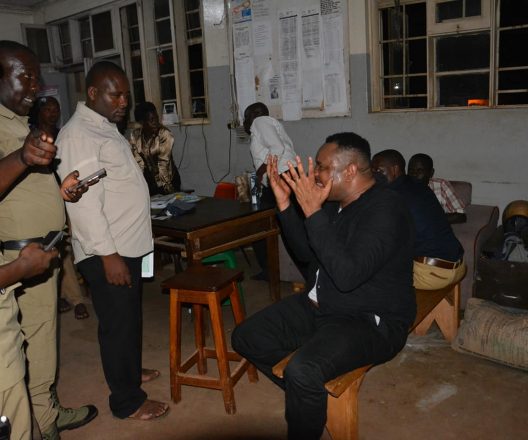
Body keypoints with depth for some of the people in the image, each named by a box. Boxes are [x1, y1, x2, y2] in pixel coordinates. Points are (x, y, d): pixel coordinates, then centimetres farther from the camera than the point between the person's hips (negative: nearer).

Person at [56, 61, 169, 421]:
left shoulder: (107, 128, 14)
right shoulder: (78, 135, -17)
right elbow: (84, 202, -23)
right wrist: (108, 254, -24)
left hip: (128, 244, 9)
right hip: (107, 252, -9)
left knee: (130, 317, 22)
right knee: (118, 323, 3)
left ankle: (131, 371, 41)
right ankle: (127, 401, 18)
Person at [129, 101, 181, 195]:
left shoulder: (165, 134, -19)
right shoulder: (135, 135, -8)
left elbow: (164, 162, -25)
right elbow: (138, 162, -11)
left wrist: (166, 186, -29)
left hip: (168, 179, -3)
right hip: (149, 180, 3)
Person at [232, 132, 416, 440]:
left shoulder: (385, 210, -22)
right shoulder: (335, 202, 5)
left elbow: (347, 274, -33)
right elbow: (308, 253, 12)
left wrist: (313, 212, -34)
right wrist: (285, 204, 1)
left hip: (371, 321, -9)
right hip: (319, 305, 9)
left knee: (304, 371, -34)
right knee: (245, 338, 4)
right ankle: (309, 396, 17)